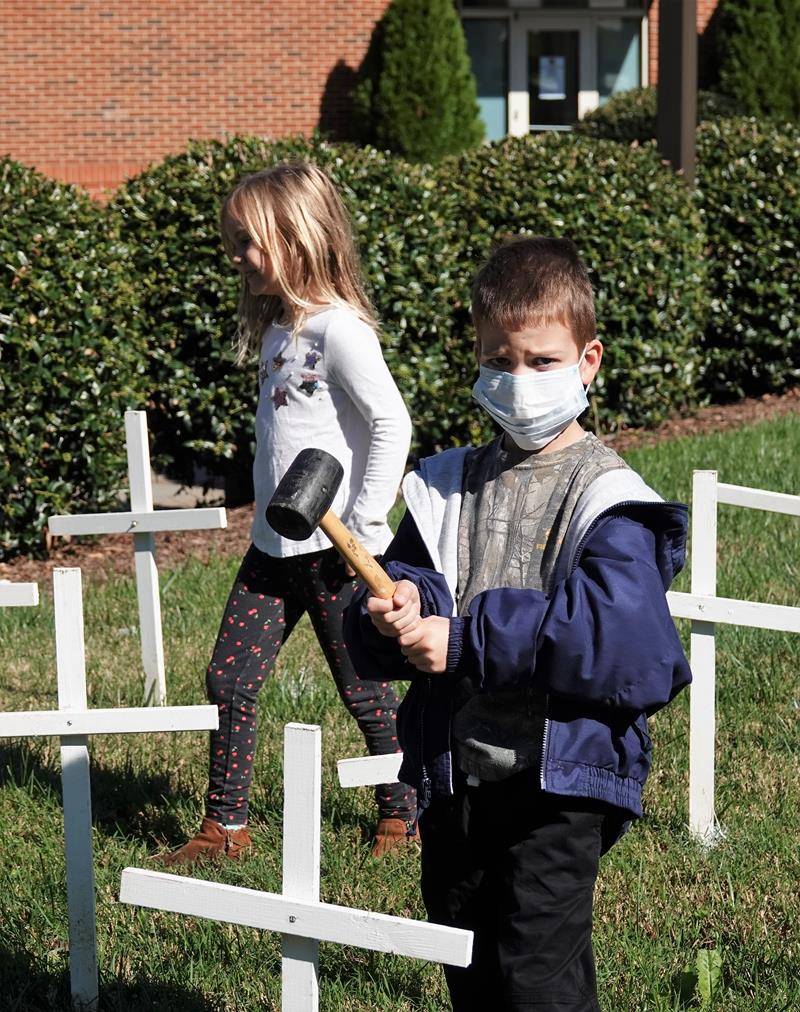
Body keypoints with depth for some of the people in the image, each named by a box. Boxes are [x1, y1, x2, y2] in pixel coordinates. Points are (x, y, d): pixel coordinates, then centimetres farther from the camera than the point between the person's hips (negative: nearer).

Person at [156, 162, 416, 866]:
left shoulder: (338, 329, -15)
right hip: (274, 545, 8)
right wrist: (272, 514, 14)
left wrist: (363, 523, -18)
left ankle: (403, 815, 24)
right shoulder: (276, 326, 11)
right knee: (229, 680, 5)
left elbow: (392, 425, -20)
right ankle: (226, 827, 16)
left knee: (364, 690, 5)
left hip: (336, 551, -8)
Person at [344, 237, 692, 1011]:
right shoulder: (449, 488, 10)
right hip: (451, 773, 6)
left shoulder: (605, 499, -9)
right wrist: (398, 612, -18)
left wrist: (469, 641, -21)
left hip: (558, 779, -6)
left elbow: (625, 640, -22)